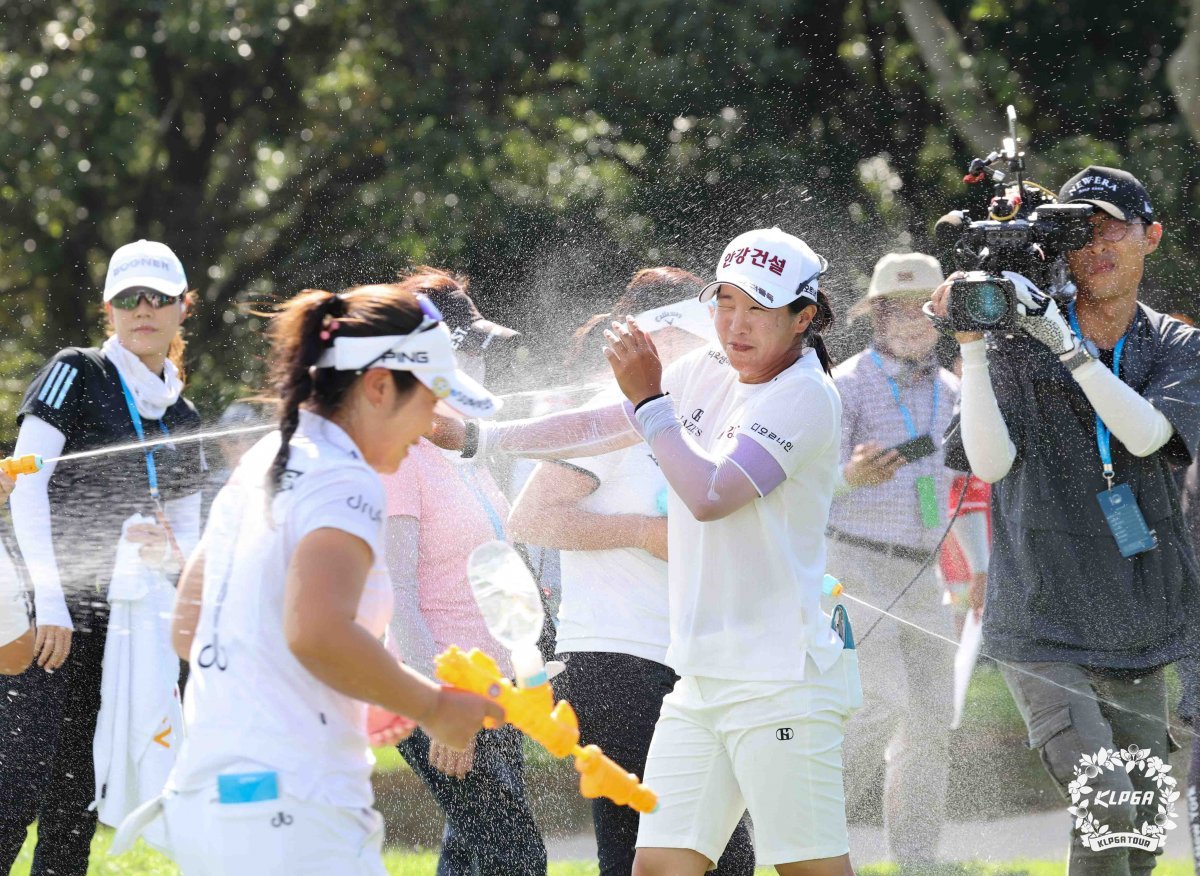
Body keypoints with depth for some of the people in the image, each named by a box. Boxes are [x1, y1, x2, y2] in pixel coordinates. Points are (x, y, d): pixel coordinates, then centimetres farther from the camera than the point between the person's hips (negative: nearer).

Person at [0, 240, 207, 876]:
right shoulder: (77, 373, -1)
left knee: (77, 798, 7)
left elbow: (187, 526, 20)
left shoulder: (181, 416, 18)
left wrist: (170, 548, -7)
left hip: (127, 619, 6)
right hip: (52, 607, -6)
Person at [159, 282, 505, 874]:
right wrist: (432, 708, -12)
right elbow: (317, 631, -26)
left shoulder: (259, 467, 18)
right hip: (292, 815, -9)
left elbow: (187, 630, 24)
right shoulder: (344, 481, -9)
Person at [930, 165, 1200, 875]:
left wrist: (1064, 341, -22)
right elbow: (990, 461, -12)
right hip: (1043, 628, -4)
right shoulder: (1015, 342, 0)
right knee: (1105, 818, -19)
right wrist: (973, 347, -21)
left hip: (1138, 631, 4)